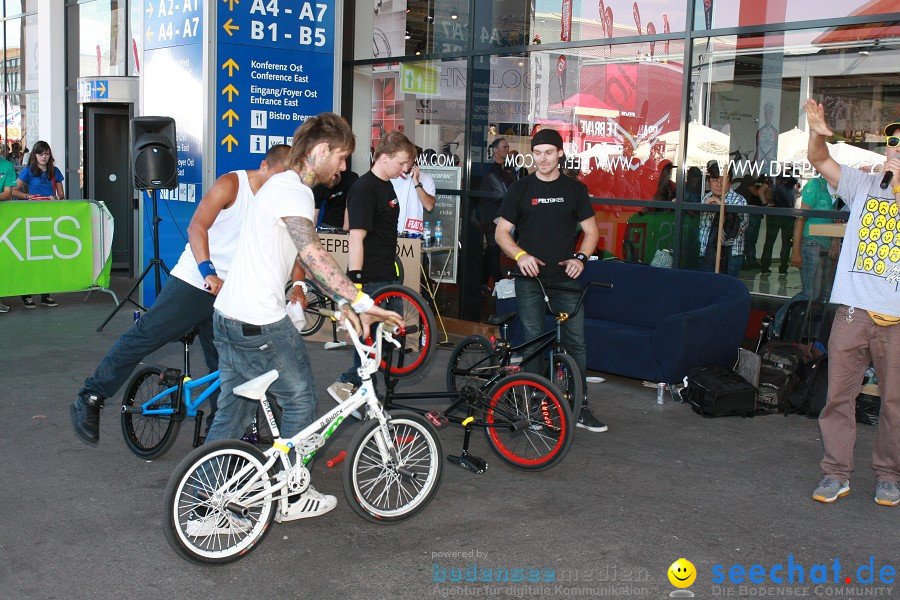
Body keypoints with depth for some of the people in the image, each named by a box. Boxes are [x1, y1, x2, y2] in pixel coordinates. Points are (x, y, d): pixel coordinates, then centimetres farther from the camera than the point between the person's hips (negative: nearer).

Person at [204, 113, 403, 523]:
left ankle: (202, 510, 18)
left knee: (232, 413, 14)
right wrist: (362, 302, -32)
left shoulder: (283, 186, 17)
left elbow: (307, 258, 18)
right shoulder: (293, 191, -16)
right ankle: (290, 498, 23)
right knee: (299, 400, 9)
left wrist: (343, 303, 12)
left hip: (229, 317, 10)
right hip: (262, 324, -10)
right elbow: (313, 256, -29)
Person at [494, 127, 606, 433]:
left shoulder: (575, 189, 7)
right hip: (530, 277, 0)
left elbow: (591, 231, 10)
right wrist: (520, 254, -15)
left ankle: (580, 407, 6)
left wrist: (580, 257, -9)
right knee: (532, 341, 3)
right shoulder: (521, 188, 5)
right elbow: (502, 232, 4)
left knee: (576, 341, -2)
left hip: (565, 277, 1)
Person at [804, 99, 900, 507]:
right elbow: (819, 160, 3)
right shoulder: (863, 186, 11)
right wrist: (817, 133, -16)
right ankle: (836, 472, 11)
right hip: (853, 309, 1)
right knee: (838, 393, 2)